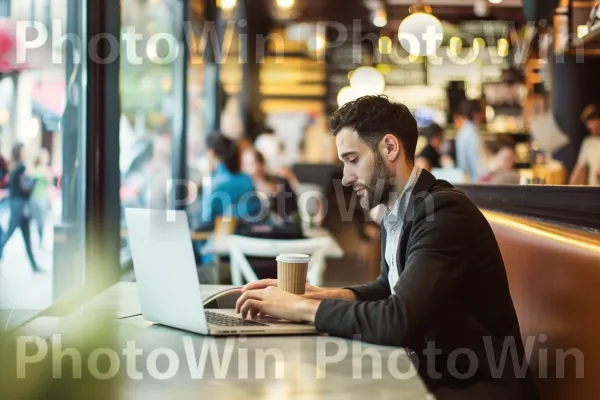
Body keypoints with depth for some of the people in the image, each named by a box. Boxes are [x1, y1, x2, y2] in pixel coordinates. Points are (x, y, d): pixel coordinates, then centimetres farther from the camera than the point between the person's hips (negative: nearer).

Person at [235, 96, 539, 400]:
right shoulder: (396, 214, 6)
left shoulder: (444, 211, -22)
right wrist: (330, 296, 0)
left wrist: (302, 307, -20)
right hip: (432, 373, 7)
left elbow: (400, 321, -31)